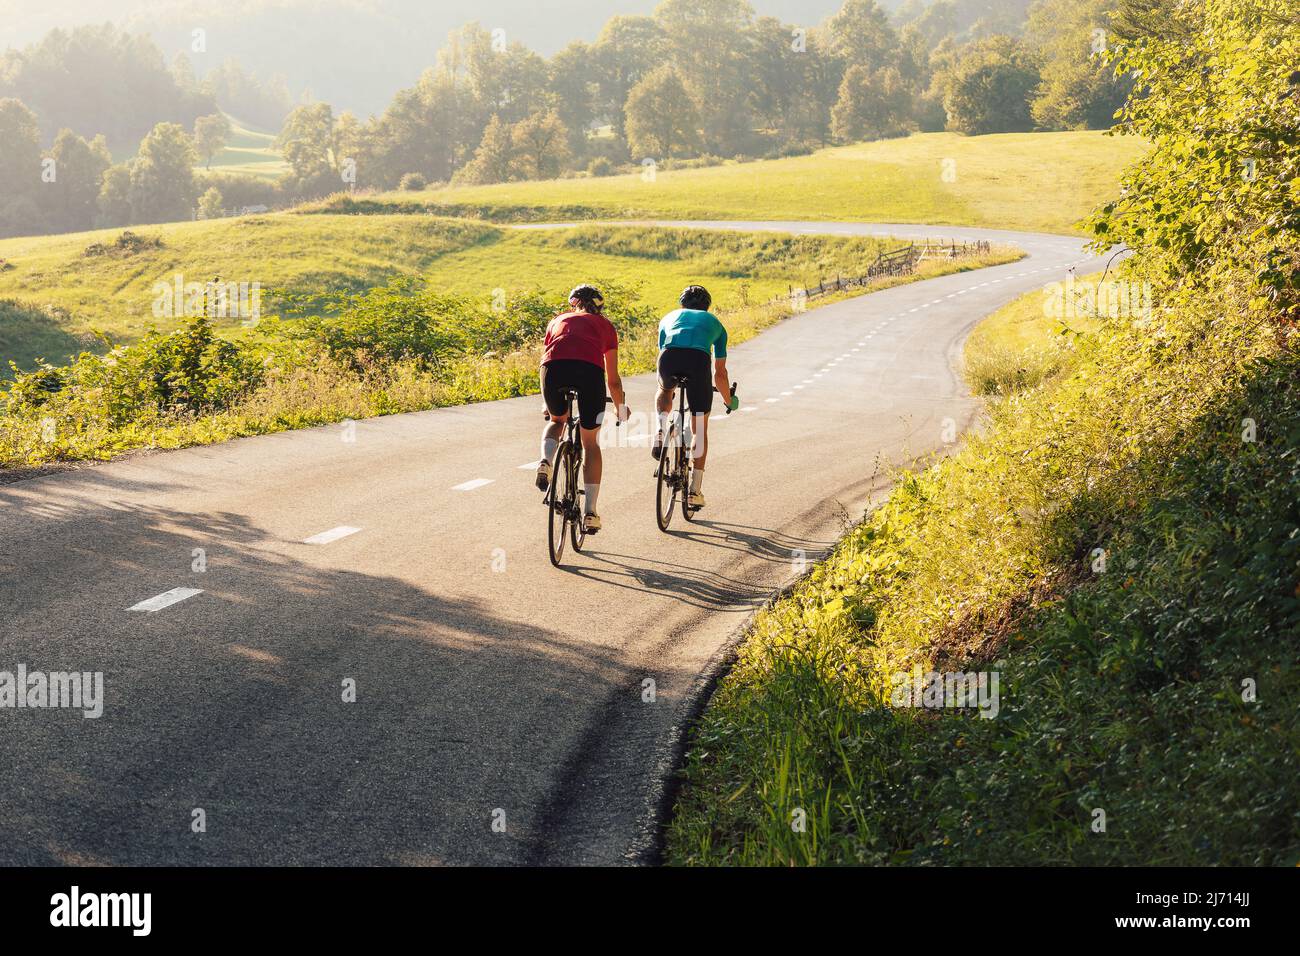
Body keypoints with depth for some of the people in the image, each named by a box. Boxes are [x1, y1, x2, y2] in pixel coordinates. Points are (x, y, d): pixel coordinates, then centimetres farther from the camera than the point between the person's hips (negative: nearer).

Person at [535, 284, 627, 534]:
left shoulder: (558, 321, 36)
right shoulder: (605, 326, 32)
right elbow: (613, 379, 33)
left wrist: (548, 404, 58)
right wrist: (621, 409, 50)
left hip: (554, 368, 1)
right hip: (590, 369, -1)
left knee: (557, 420, 32)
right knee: (590, 442, 14)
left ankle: (545, 462, 3)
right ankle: (590, 512, 9)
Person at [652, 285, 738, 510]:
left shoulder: (669, 317, 37)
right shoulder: (714, 322, 36)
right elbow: (719, 373, 40)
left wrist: (667, 384, 65)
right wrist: (729, 400, 57)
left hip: (670, 356, 1)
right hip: (699, 358, -1)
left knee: (665, 390, 38)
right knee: (699, 427, 15)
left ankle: (661, 431, 10)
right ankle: (696, 489, 14)